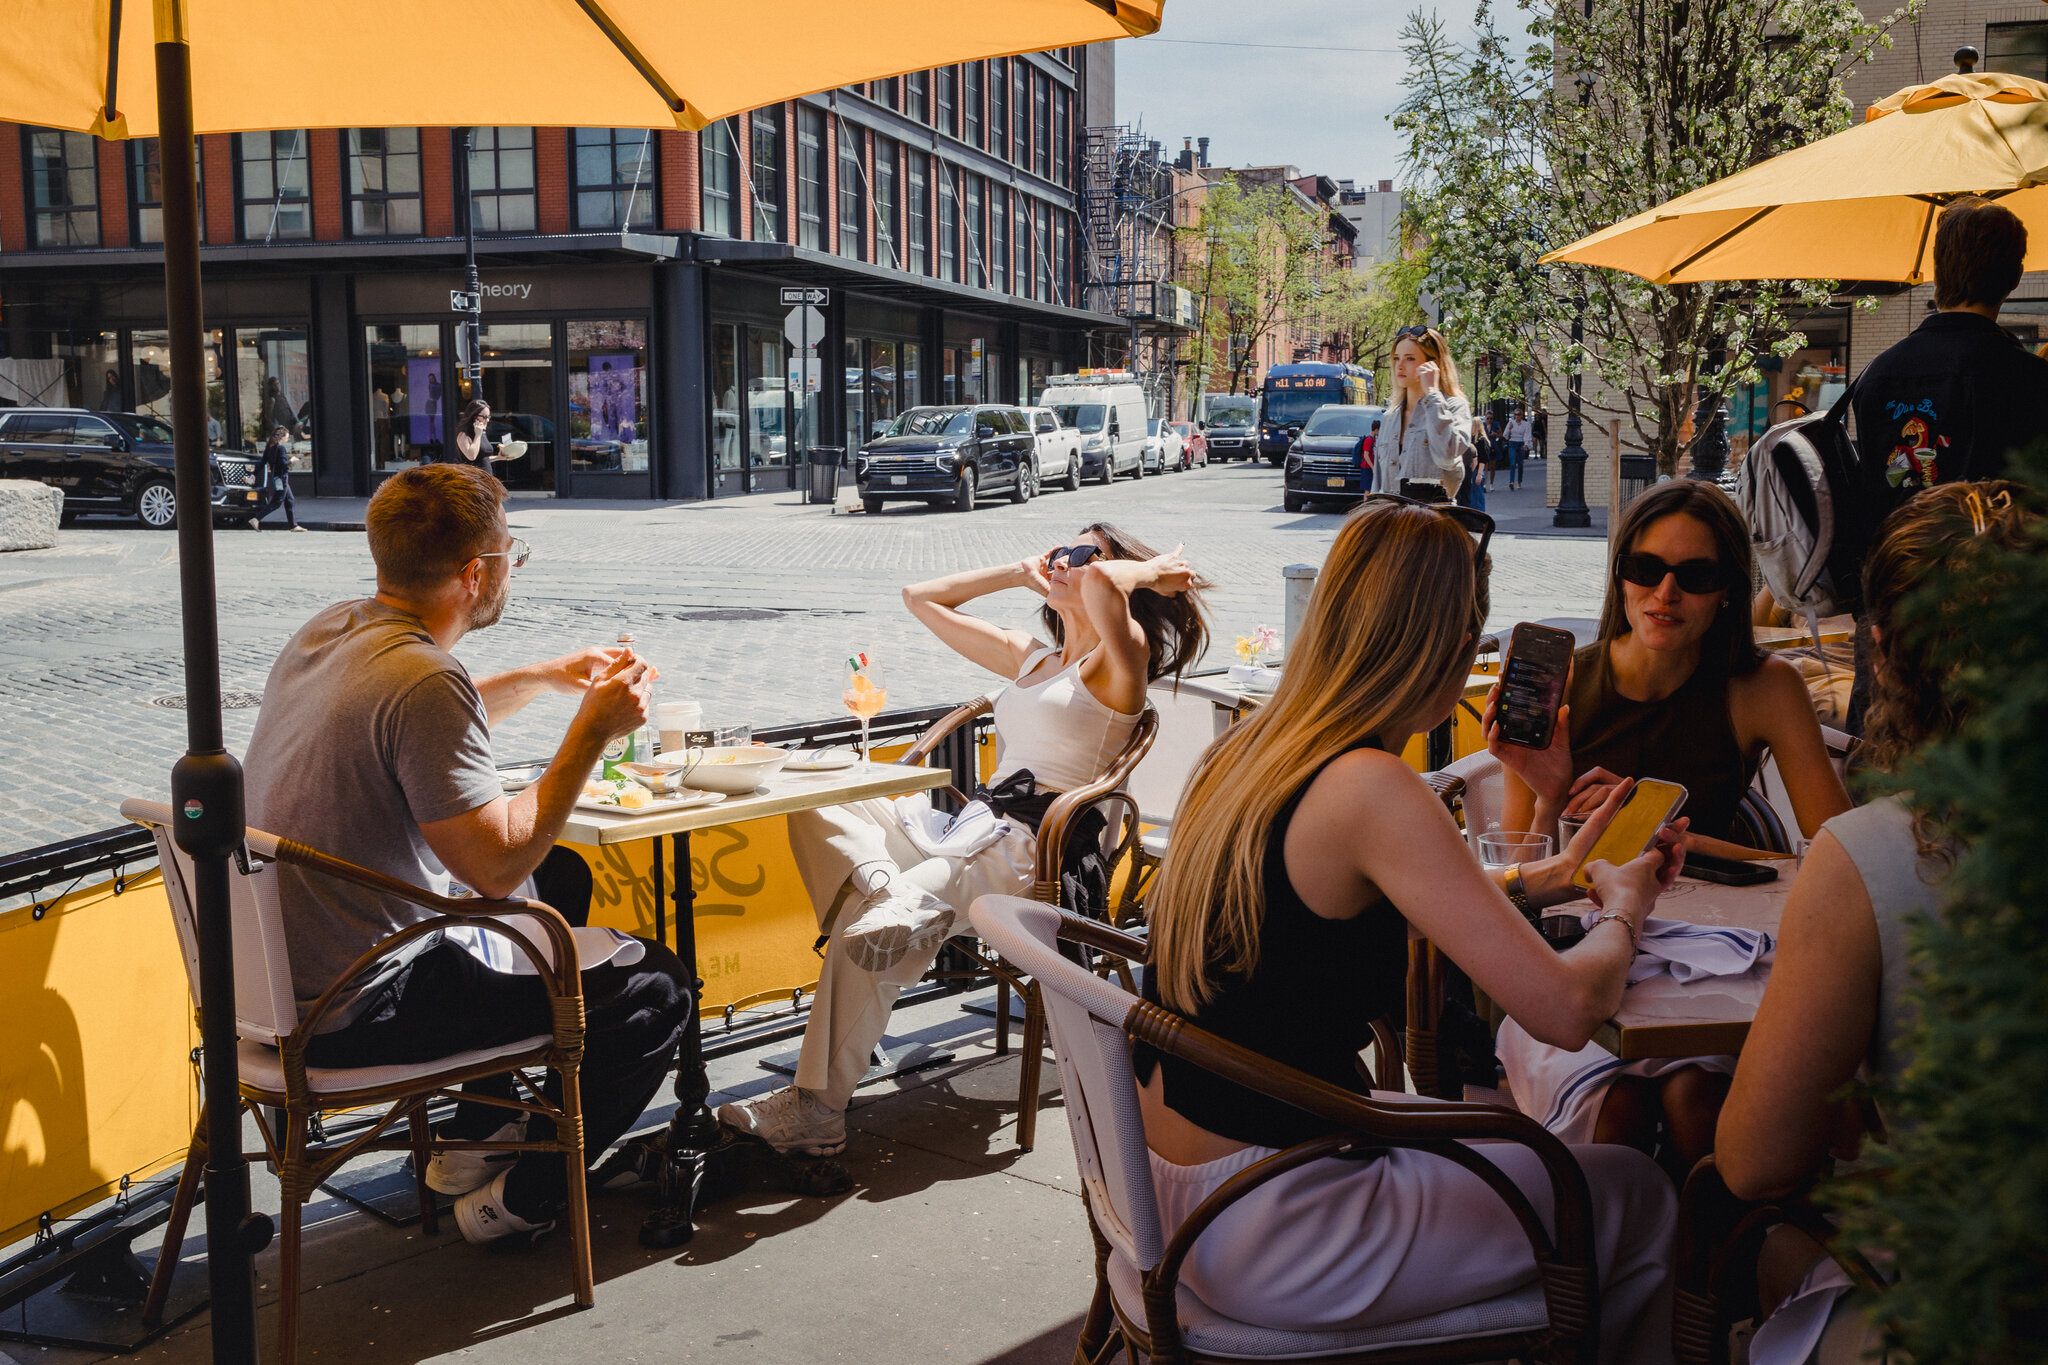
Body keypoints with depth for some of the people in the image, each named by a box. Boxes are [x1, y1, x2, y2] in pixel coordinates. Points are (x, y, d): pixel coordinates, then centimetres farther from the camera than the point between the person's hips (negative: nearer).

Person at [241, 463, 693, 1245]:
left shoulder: (328, 630, 4)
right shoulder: (422, 679, -25)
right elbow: (498, 867, -25)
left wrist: (539, 680, 18)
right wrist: (592, 730, -18)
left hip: (283, 971, 10)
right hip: (352, 1015, -10)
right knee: (655, 990, -4)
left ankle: (476, 1137, 37)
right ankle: (517, 1202, 12)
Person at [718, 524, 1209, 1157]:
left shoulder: (1120, 660, -2)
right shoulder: (1030, 656, 24)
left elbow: (1098, 580, -27)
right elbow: (922, 598, 29)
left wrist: (1154, 571, -7)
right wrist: (1022, 573, 24)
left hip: (1037, 851, -9)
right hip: (977, 825, 9)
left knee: (863, 924, -26)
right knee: (815, 810, -6)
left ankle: (819, 1105, -20)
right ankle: (884, 891, -33)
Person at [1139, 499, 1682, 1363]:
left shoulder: (1245, 751, 3)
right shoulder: (1371, 789, -24)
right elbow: (1567, 1009, -22)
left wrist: (1549, 877, 23)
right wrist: (1623, 909, -1)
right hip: (1262, 1240, -9)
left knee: (1501, 1130, 29)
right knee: (1640, 1197, 9)